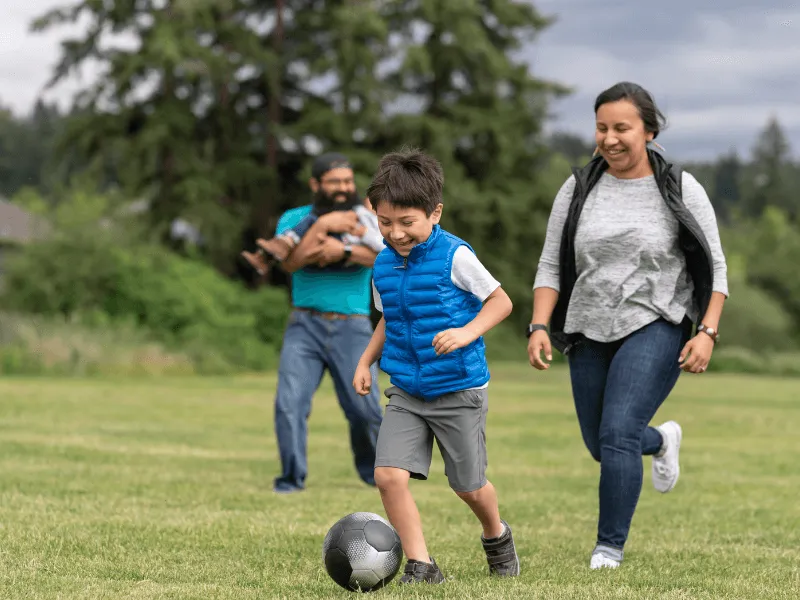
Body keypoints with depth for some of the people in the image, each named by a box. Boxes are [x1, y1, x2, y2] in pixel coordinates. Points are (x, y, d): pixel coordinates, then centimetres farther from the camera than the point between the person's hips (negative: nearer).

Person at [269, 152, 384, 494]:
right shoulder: (294, 219, 8)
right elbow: (290, 262, -10)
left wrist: (342, 250, -23)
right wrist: (321, 225, -17)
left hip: (352, 328, 0)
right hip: (305, 326, 0)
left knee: (364, 407, -5)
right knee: (290, 402, -11)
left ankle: (374, 472, 18)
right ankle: (292, 478, -1)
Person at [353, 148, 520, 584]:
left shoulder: (454, 257, -14)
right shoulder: (383, 266, 4)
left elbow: (500, 301, -8)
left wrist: (467, 333, -24)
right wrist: (367, 360, 9)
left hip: (459, 391, -4)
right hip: (406, 394, 5)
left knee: (468, 486, 9)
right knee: (389, 474, -14)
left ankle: (496, 536, 41)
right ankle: (421, 565, -5)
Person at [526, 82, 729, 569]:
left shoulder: (681, 190, -4)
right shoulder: (578, 190, 3)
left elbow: (715, 268, 0)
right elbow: (551, 267, 6)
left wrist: (708, 332, -12)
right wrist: (540, 327, -8)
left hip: (655, 328, -4)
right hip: (591, 333, 4)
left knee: (617, 433, -21)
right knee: (600, 446, 14)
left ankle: (611, 546, -6)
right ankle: (663, 439, 48)